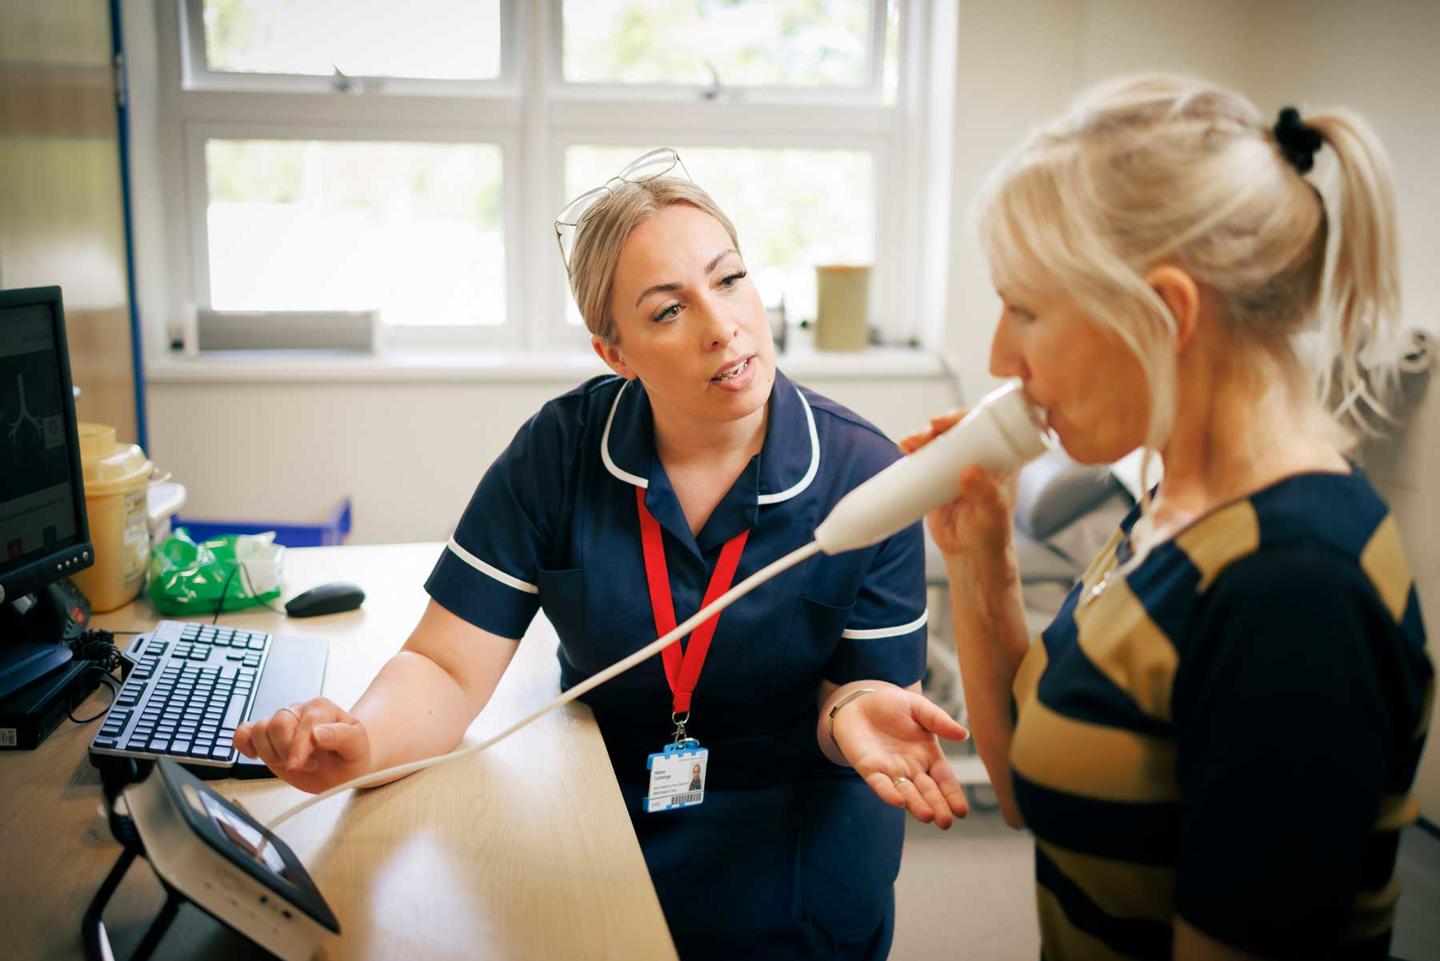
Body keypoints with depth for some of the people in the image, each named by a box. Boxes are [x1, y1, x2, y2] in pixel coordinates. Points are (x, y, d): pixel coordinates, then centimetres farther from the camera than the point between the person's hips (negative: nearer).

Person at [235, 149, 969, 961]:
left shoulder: (864, 477, -12)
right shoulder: (559, 453, -10)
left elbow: (855, 687, -6)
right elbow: (447, 671, -10)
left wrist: (863, 717, -31)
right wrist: (362, 737, -33)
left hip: (788, 809, -1)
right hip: (600, 793, 2)